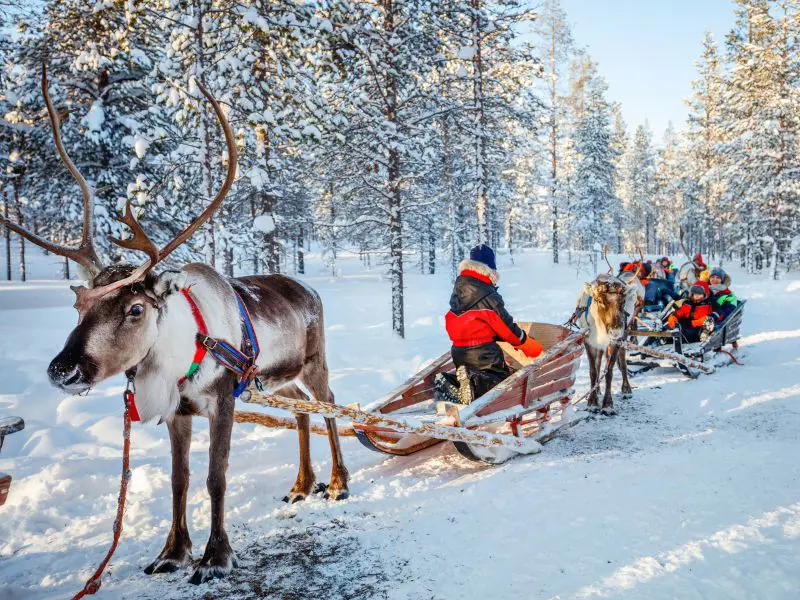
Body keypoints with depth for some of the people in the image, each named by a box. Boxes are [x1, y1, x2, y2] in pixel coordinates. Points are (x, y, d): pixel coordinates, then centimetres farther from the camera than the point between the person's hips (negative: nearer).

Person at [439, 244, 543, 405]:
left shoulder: (458, 291, 8)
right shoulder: (487, 295, -15)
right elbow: (506, 326, -8)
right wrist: (529, 345, 6)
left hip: (458, 350, 7)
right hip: (483, 352, -7)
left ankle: (449, 383, -9)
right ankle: (474, 383, -23)